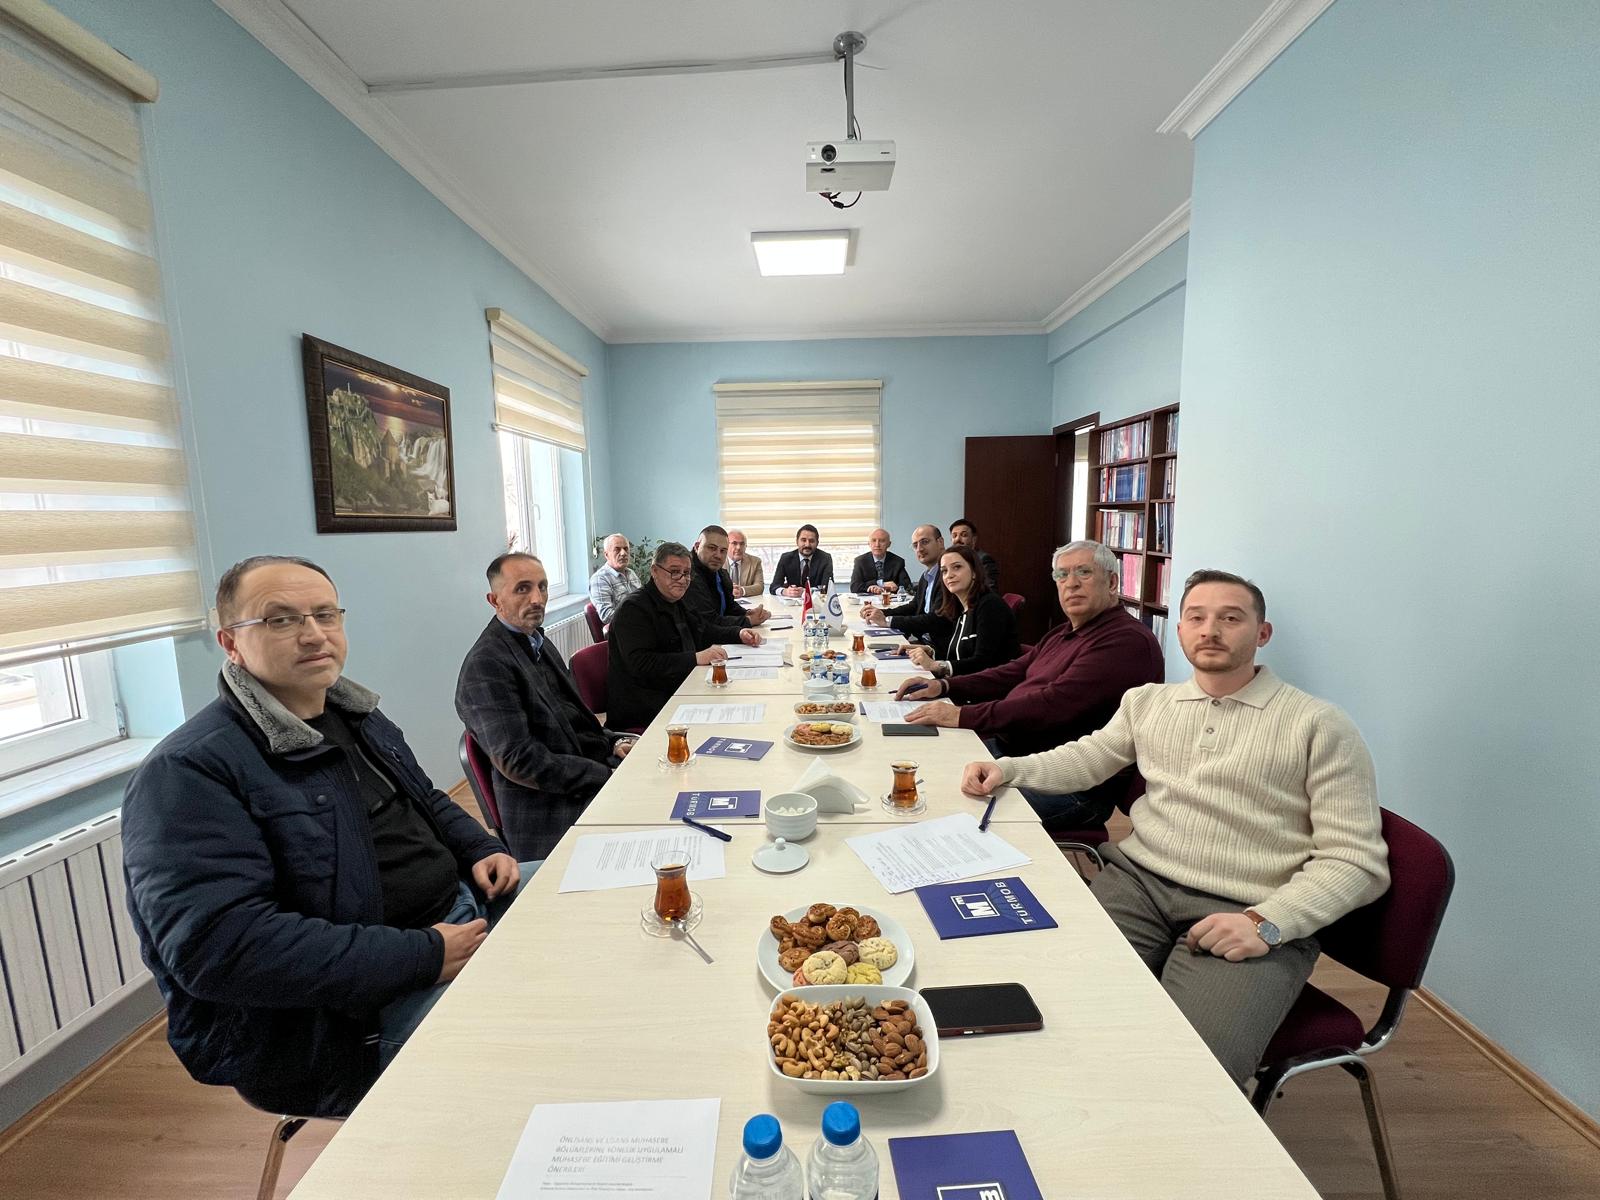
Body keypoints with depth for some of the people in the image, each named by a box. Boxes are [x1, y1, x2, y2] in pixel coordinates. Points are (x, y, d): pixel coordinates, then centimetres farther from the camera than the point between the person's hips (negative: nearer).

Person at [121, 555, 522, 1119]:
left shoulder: (356, 715, 10)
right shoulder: (189, 772, -17)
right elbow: (217, 943, -27)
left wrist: (482, 849, 1)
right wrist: (423, 958, -27)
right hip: (343, 1017, -8)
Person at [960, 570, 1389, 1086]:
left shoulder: (1320, 726, 2)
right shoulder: (1147, 701, 15)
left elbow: (1356, 859, -1)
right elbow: (1086, 758, 23)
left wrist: (1267, 922, -16)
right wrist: (1006, 768, 6)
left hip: (1249, 919, -3)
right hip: (1137, 884, 3)